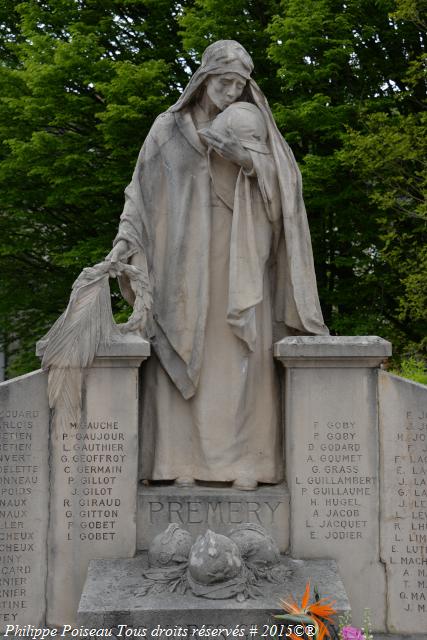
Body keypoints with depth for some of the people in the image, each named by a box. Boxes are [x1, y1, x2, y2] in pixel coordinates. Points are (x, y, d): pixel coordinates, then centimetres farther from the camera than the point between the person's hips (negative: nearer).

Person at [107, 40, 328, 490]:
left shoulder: (251, 124, 12)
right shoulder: (168, 127, 11)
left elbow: (285, 180, 0)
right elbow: (143, 188, 7)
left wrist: (245, 158, -17)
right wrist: (126, 239, -7)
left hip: (237, 258, 0)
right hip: (184, 255, 0)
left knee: (241, 352, -8)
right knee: (182, 351, -7)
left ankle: (243, 459, -7)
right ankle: (182, 460, -6)